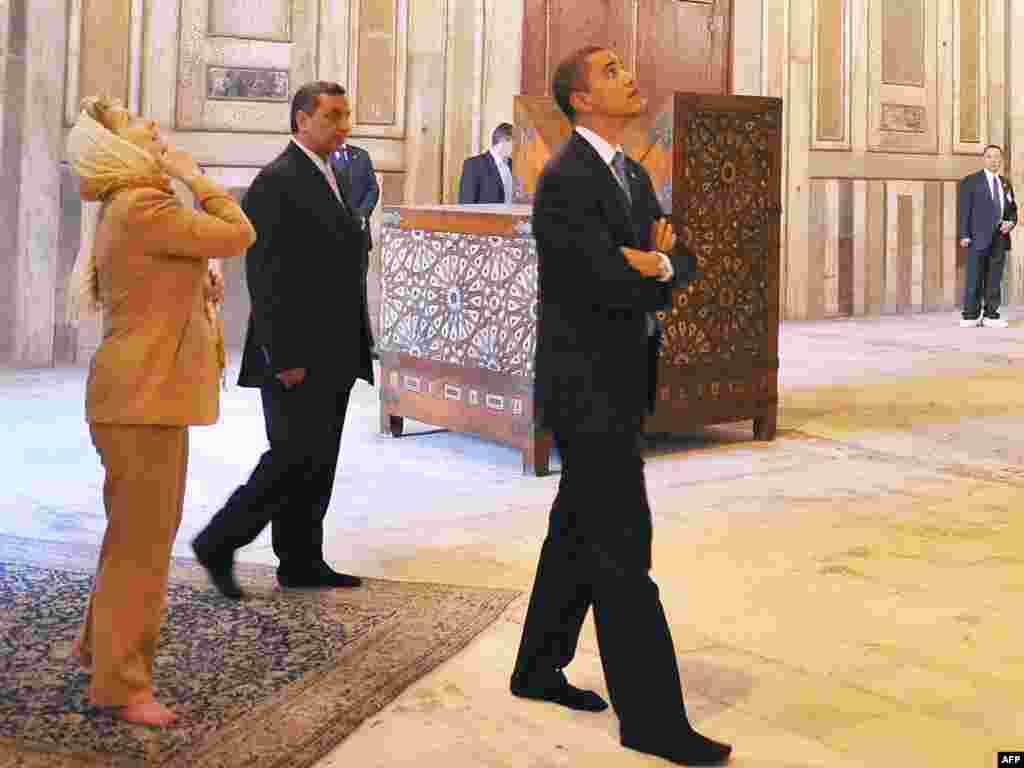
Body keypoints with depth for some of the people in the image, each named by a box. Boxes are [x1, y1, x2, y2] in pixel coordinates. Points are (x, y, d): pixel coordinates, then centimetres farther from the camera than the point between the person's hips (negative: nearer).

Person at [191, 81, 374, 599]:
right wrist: (285, 357, -20)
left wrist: (354, 345, 15)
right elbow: (266, 276, -17)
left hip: (333, 356, 9)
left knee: (318, 461, 11)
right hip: (297, 355, -9)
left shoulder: (330, 180, 16)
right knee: (296, 455, -8)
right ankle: (217, 543, 6)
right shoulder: (276, 182, -12)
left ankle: (301, 562, 19)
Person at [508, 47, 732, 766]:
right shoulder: (566, 178, -15)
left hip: (619, 383, 9)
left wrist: (659, 262, -13)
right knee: (622, 547, -6)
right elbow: (612, 282, -24)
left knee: (578, 531, 17)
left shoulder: (634, 174, 14)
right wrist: (657, 270, -5)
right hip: (587, 384, -9)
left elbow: (682, 262, 8)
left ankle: (538, 670, 31)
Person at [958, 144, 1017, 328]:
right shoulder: (971, 181, 2)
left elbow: (1012, 210, 20)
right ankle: (970, 316, 0)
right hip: (978, 237, -4)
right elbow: (964, 209, -3)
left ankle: (991, 315, 8)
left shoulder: (1006, 183, 16)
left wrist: (1011, 222, -1)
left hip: (1000, 238, 4)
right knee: (974, 279, -4)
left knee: (994, 280, 4)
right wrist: (964, 235, -10)